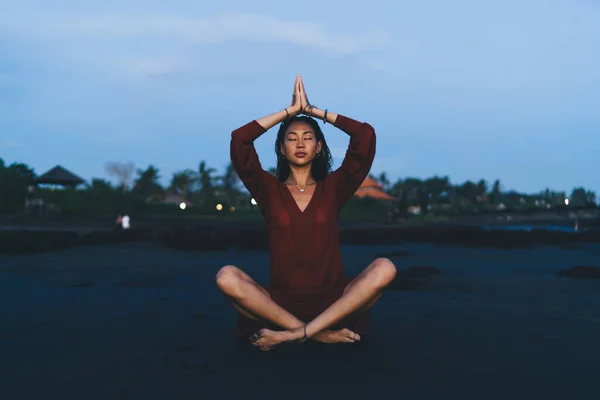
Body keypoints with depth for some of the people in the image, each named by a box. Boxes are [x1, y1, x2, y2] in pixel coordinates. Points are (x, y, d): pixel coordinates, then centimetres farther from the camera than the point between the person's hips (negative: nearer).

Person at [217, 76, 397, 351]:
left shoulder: (333, 188, 10)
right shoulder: (270, 190, 9)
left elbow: (366, 135, 1)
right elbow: (239, 139, -2)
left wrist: (311, 109, 8)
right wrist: (291, 110, 6)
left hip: (332, 303, 1)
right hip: (280, 302, -1)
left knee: (384, 268, -26)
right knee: (227, 277, -27)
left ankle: (292, 335, -27)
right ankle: (321, 334, -23)